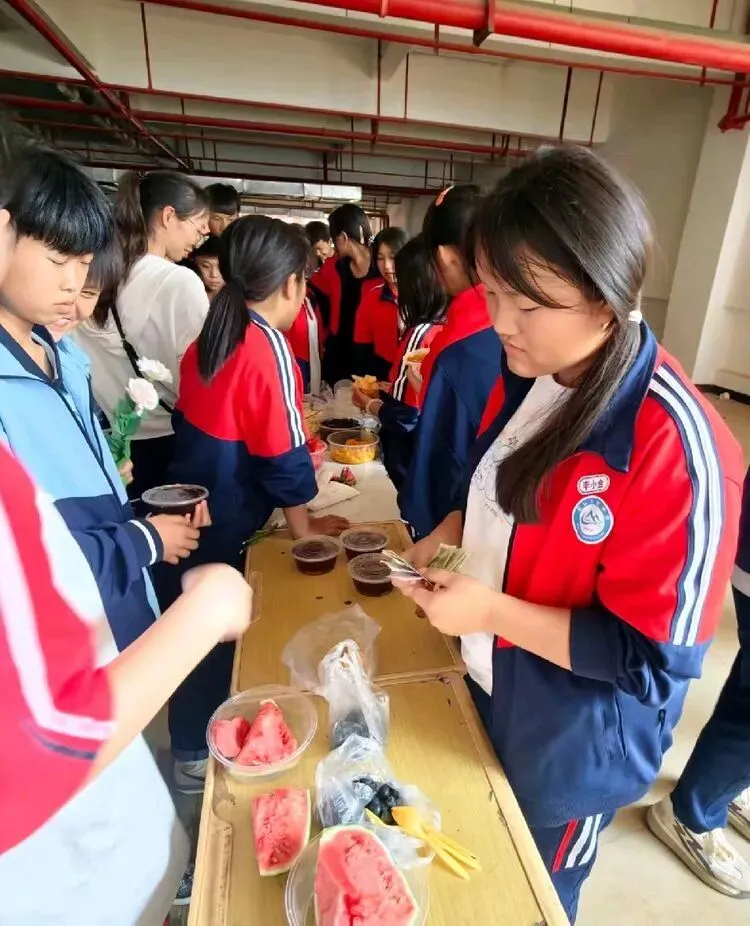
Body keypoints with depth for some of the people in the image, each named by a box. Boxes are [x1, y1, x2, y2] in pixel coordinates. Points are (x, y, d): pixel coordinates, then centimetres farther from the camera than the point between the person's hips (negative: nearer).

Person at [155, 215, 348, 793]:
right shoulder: (269, 348, -19)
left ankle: (193, 742, 45)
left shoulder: (208, 339, 4)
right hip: (222, 526, -8)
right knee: (216, 635, 11)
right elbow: (283, 451, -16)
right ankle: (198, 755, 34)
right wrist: (304, 526, -3)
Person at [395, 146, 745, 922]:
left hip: (573, 744, -6)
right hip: (486, 689, 6)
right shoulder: (525, 376, -7)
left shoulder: (676, 448, -31)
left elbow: (652, 657, -24)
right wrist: (443, 541, -10)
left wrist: (492, 611, -28)